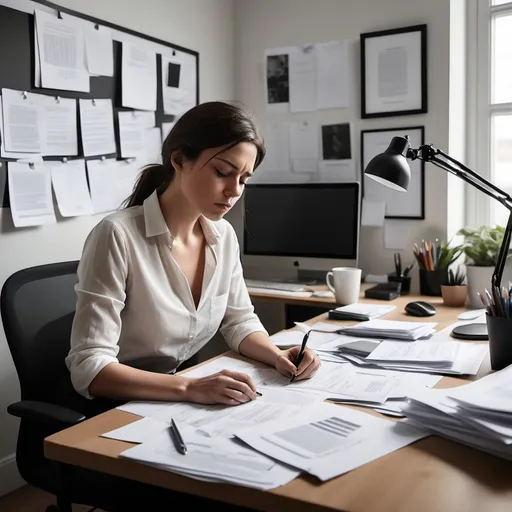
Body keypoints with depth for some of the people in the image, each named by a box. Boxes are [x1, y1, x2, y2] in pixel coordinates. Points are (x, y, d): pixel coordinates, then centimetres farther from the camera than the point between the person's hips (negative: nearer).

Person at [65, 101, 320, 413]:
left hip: (187, 405, 7)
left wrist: (278, 357, -8)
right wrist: (188, 388, -34)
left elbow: (239, 320, 11)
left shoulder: (224, 236, 0)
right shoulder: (118, 235, -21)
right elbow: (89, 367, -23)